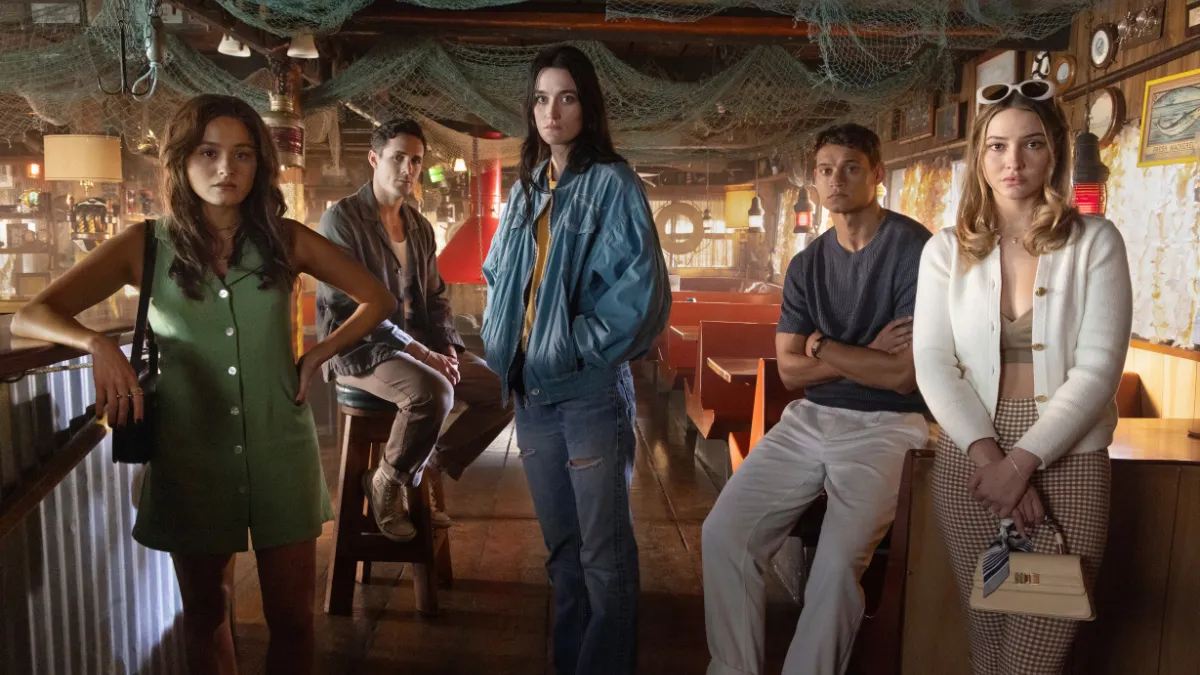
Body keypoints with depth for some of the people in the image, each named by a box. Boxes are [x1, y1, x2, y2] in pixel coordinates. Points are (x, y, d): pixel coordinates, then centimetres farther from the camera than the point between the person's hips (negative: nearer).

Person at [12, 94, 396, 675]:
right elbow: (30, 316, -5)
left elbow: (376, 299, 7)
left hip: (280, 452, 0)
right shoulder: (145, 246, -2)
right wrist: (99, 343, -25)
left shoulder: (285, 240, 0)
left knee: (291, 616, 8)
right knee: (205, 611, 18)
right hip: (191, 457, 0)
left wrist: (316, 355, -5)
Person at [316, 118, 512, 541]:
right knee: (434, 391, -35)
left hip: (421, 349, 7)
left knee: (504, 389, -7)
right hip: (360, 350, -7)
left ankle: (429, 472, 5)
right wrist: (417, 349, -25)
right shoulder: (342, 219, -8)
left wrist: (448, 346, -4)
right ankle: (387, 483, -8)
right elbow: (348, 305, -18)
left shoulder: (420, 227, 14)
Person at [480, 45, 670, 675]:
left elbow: (641, 287, -14)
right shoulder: (525, 189, 13)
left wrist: (580, 346, -12)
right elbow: (498, 277, 21)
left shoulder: (612, 184, -6)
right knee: (560, 543, 16)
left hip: (590, 389, -6)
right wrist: (501, 342, 7)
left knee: (603, 551, 1)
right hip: (529, 388, 6)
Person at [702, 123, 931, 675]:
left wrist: (822, 346, -4)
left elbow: (904, 374, -14)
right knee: (722, 534, -9)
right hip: (810, 419, 5)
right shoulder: (806, 265, 11)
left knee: (836, 565, -26)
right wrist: (866, 355, -10)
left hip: (884, 425, -5)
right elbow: (790, 369, 4)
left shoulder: (914, 249, -8)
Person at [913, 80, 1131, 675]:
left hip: (1066, 461, -1)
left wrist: (1023, 460, -16)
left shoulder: (1095, 242, -1)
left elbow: (1098, 368, -8)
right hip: (969, 459, 2)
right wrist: (987, 454, -15)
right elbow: (932, 363, -3)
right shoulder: (946, 250, 3)